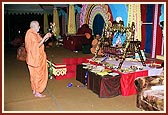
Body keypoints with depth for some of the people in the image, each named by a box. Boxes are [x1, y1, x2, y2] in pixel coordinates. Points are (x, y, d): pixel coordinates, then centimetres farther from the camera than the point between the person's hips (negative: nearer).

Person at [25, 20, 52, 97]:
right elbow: (37, 45, -24)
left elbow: (40, 42, 15)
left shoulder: (34, 34, 12)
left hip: (37, 57, 10)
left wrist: (47, 37, 6)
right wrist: (44, 37, -21)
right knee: (38, 74, -3)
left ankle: (34, 90, 27)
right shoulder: (31, 34, -18)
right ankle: (37, 92, 5)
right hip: (35, 57, -10)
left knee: (35, 74, 16)